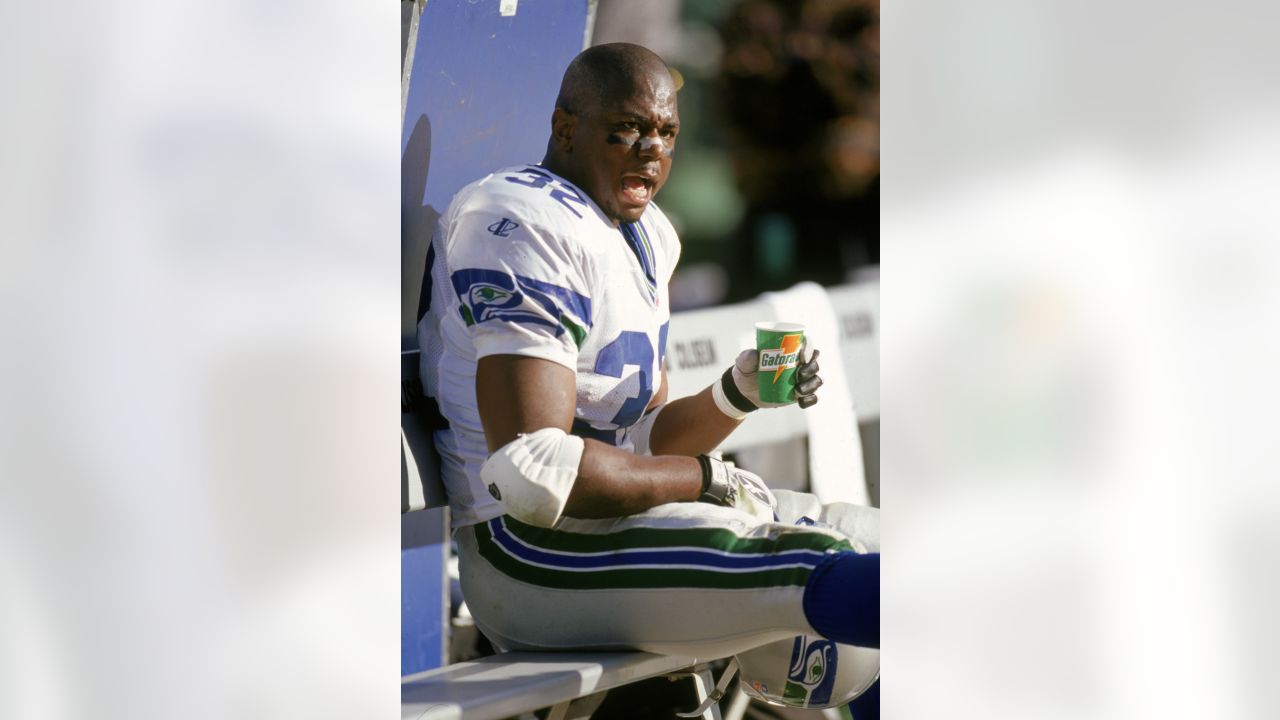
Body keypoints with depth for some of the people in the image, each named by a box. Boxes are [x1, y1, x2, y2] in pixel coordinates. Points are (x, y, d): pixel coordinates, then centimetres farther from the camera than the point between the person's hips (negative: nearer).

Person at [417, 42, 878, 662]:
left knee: (879, 536, 9)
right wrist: (708, 478, -12)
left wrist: (738, 395, -1)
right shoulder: (527, 225, -14)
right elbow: (533, 471, -24)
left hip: (610, 518, 11)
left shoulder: (646, 237, 18)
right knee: (829, 570, -27)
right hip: (523, 543, -10)